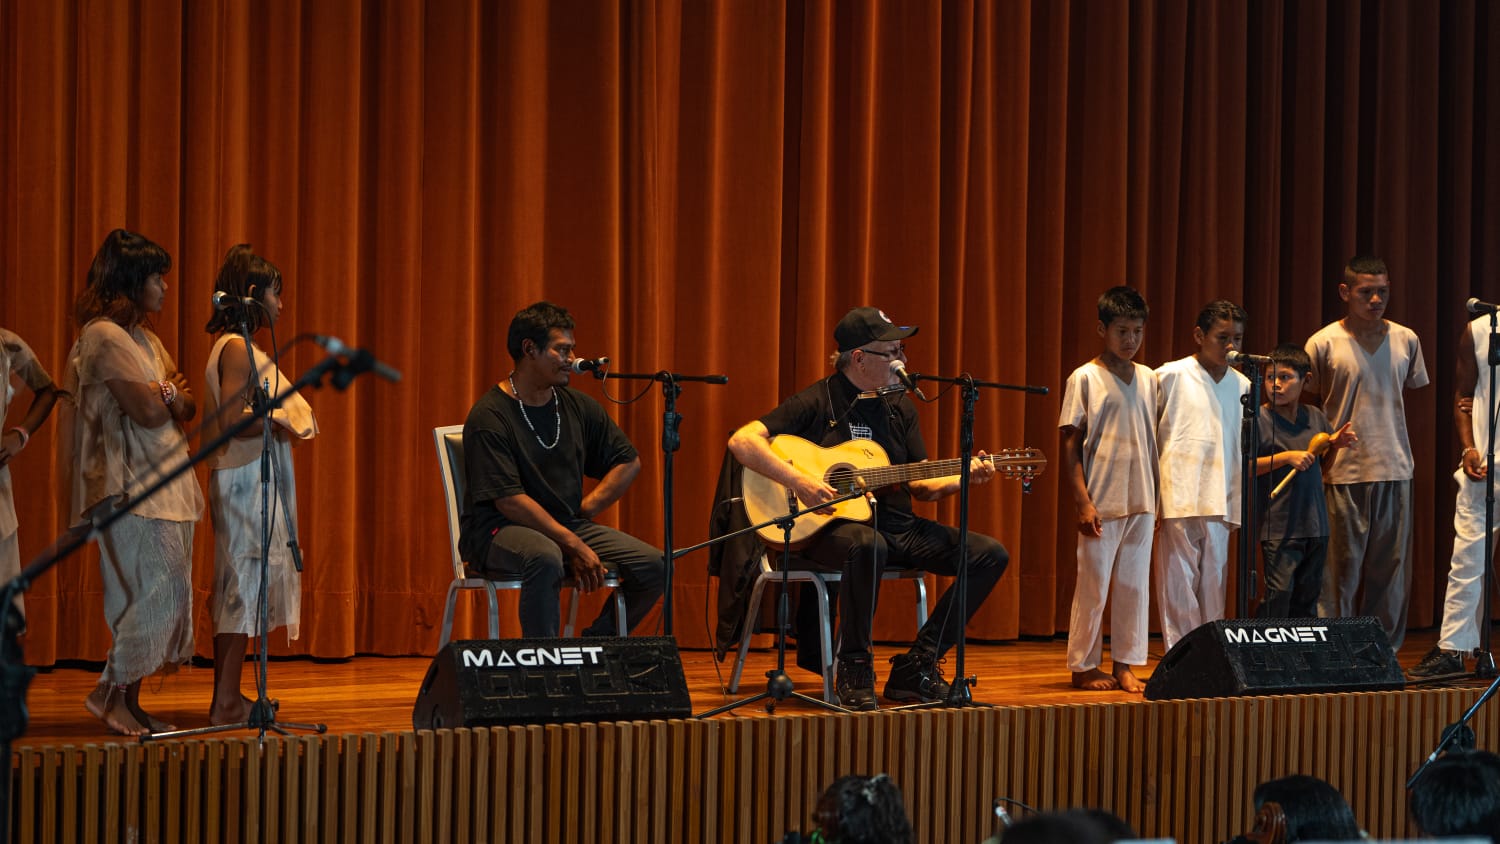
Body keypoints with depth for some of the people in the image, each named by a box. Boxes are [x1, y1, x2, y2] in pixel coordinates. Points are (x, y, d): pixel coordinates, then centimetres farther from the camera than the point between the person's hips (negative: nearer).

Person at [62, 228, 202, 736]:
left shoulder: (144, 339, 19)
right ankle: (113, 695, -4)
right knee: (154, 591, -12)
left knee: (164, 596, 7)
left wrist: (169, 398, -6)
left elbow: (186, 408, 16)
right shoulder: (105, 337, -11)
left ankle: (125, 701, 9)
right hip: (132, 487, -9)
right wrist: (170, 395, 3)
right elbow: (149, 411, -18)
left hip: (164, 484, 9)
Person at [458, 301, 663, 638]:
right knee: (545, 558, -40)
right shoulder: (489, 417, -11)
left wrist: (584, 509, 3)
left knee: (652, 566, -12)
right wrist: (575, 547, -23)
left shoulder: (576, 406, 10)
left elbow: (628, 462, 19)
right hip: (499, 531, -7)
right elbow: (509, 500, -19)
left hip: (568, 525, 7)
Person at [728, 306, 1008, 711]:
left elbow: (922, 486, 15)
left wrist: (963, 477, -4)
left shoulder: (899, 407, 15)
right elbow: (742, 441, -15)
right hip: (829, 526, -7)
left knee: (990, 554, -9)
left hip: (896, 525, 7)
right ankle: (854, 670, -24)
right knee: (868, 546, -43)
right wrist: (798, 481, -24)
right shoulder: (817, 403, -5)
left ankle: (915, 667, -7)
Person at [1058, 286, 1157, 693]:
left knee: (1134, 585, 7)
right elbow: (1071, 445, -5)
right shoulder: (1084, 379, -4)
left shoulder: (1148, 380, 10)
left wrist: (1160, 497, 11)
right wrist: (1082, 501, -11)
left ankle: (1126, 664, 13)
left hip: (1142, 502, 5)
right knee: (1093, 586, 0)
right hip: (1102, 503, -5)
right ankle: (1083, 666, 9)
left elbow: (1154, 441, 15)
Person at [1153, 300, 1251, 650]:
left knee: (1213, 587, 5)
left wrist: (1237, 504, 16)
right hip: (1178, 502, -4)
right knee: (1178, 585, -4)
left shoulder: (1241, 385, 13)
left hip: (1219, 504, 4)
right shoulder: (1170, 377, 0)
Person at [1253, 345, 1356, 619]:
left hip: (1315, 524, 6)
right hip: (1278, 525, -6)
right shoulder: (1259, 419, -6)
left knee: (1308, 594, 11)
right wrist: (1285, 457, -16)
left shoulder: (1314, 417, 11)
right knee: (1279, 593, -15)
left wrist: (1335, 445, 3)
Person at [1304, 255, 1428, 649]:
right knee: (1341, 570, -3)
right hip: (1345, 471, -4)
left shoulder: (1406, 340, 7)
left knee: (1392, 569, 7)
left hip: (1395, 470, 4)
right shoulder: (1324, 344, -3)